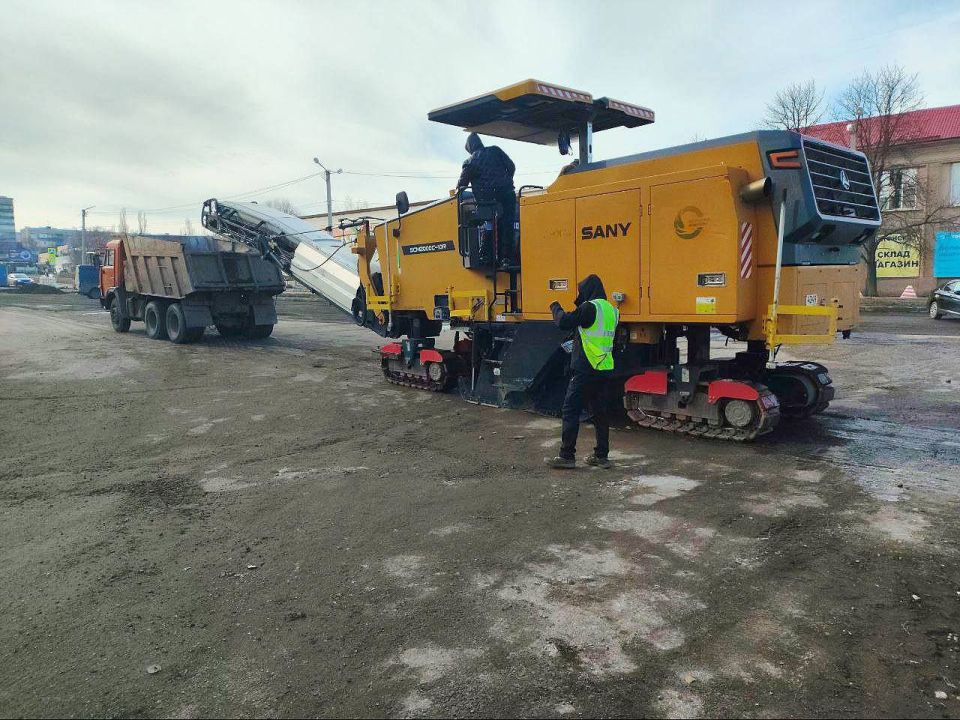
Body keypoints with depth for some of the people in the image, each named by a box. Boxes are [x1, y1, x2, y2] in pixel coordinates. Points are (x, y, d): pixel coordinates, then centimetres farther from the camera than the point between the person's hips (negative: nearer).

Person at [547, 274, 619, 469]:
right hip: (605, 370, 8)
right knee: (599, 411, 14)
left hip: (586, 370, -8)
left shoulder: (590, 307, -13)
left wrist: (556, 308, 3)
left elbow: (564, 322, -15)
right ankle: (602, 456, 17)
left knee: (571, 410, -1)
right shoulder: (611, 310, 12)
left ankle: (567, 456, 0)